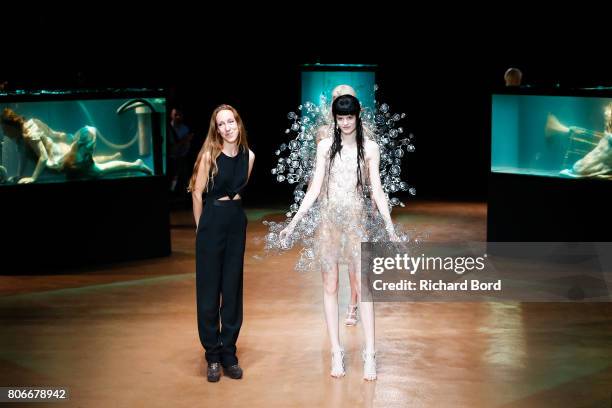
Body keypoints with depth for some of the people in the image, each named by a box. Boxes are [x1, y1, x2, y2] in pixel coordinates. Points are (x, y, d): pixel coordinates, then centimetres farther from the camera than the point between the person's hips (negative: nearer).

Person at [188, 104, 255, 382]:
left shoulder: (248, 156, 2)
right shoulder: (209, 155, -10)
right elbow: (197, 193, -4)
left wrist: (233, 209, 12)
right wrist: (201, 226, 1)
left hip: (237, 223, 4)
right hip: (212, 223, -4)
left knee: (233, 289, 8)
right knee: (209, 289, 3)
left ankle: (229, 354, 17)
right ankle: (212, 356, 12)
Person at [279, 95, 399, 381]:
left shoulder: (370, 147, 3)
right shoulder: (325, 146, 5)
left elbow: (376, 190, 3)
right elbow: (315, 189, 4)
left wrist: (390, 227, -5)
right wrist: (293, 223, -1)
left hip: (356, 220, -1)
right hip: (329, 220, 2)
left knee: (363, 286, -5)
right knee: (330, 287, 3)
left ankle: (370, 354, -2)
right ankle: (336, 352, 9)